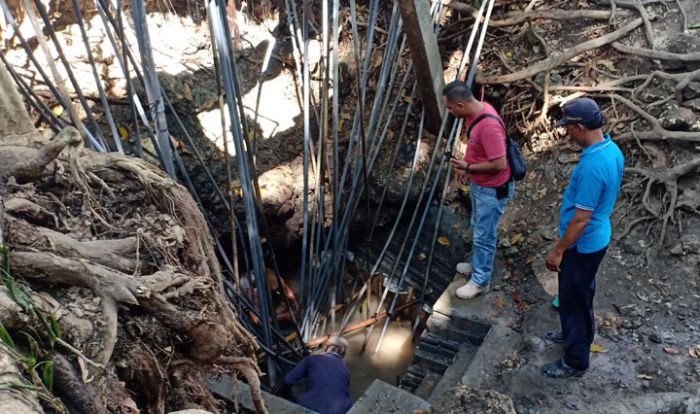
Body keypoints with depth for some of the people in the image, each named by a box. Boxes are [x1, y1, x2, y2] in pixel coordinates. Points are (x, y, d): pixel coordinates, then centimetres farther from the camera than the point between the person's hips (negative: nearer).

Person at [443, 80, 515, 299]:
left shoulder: (488, 125, -34)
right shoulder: (476, 111, -3)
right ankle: (478, 264, 46)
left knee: (484, 235, 7)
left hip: (493, 189, -9)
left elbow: (499, 164, -30)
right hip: (480, 184, 9)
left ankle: (480, 280, 25)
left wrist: (468, 168, -20)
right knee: (477, 227, 25)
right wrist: (466, 166, 8)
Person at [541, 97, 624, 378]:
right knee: (580, 295, 27)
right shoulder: (612, 150, -1)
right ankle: (577, 335, 49)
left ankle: (575, 361, 24)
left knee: (573, 300, 7)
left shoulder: (592, 166, -32)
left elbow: (581, 219, -27)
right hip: (596, 238, 9)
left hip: (582, 245, -9)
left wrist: (558, 250, -16)